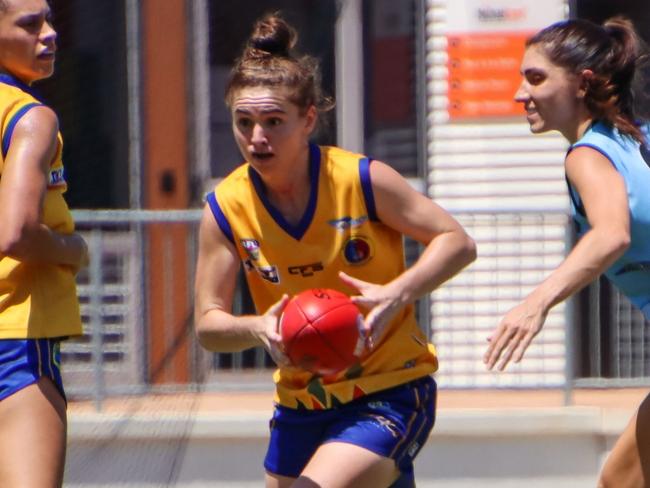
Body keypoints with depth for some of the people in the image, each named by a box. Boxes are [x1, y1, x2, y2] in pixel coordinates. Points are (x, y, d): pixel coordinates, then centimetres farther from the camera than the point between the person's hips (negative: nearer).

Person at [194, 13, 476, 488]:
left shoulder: (363, 180, -14)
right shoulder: (226, 209, -7)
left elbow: (458, 242, -7)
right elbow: (208, 323, -5)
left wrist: (397, 294, -25)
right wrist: (258, 328, -27)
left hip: (390, 392, -5)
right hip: (301, 402, 5)